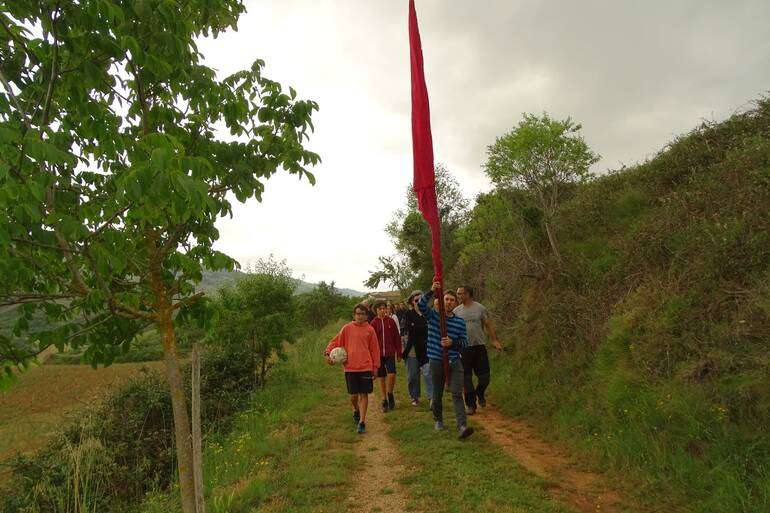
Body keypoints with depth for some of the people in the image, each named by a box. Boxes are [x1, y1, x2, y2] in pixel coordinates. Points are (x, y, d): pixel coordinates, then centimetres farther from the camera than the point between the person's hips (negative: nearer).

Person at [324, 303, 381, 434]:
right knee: (353, 395, 8)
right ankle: (356, 411, 39)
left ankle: (362, 422, 10)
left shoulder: (370, 329, 2)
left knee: (364, 394, 1)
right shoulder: (347, 328, 2)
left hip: (366, 367, 0)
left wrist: (375, 367, 5)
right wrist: (328, 352, -11)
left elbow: (375, 349, 6)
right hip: (350, 367, 0)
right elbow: (335, 342, 6)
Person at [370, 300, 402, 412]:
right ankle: (384, 400, 21)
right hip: (378, 353, 1)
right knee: (381, 377, 7)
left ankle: (390, 393, 13)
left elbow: (397, 337, 4)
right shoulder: (374, 323, -1)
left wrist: (399, 352, 3)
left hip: (390, 353, 0)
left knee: (392, 374, -15)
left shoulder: (391, 321, 0)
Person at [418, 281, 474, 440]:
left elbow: (464, 342, 3)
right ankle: (438, 420, 36)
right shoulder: (433, 315, 1)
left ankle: (462, 426, -15)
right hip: (436, 361, 0)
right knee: (437, 394, 13)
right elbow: (421, 305, -17)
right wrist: (432, 291, -30)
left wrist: (452, 343, -17)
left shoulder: (460, 321, 4)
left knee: (457, 394, -10)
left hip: (454, 362, 0)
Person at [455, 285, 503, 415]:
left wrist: (495, 340, -4)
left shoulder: (480, 308, 1)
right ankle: (471, 405, 17)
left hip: (480, 346, 0)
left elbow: (488, 325, 4)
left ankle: (480, 394, 35)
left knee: (484, 377, 3)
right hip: (464, 348, 0)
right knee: (467, 378, 4)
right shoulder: (456, 311, 3)